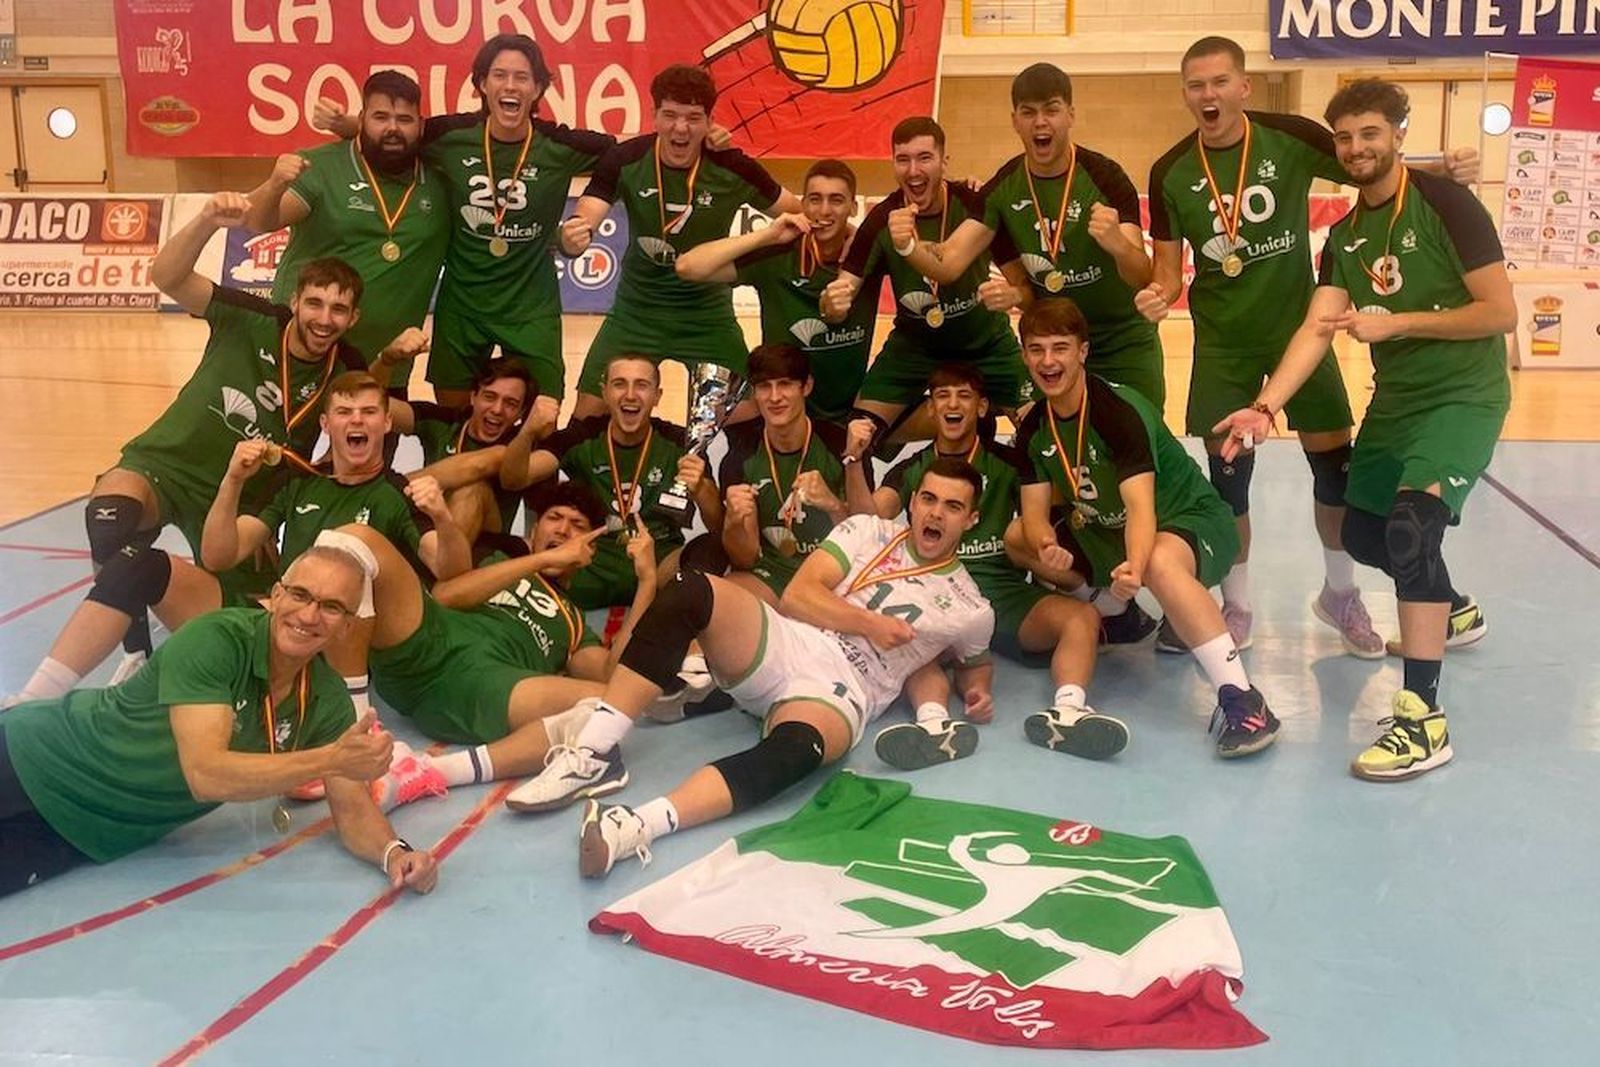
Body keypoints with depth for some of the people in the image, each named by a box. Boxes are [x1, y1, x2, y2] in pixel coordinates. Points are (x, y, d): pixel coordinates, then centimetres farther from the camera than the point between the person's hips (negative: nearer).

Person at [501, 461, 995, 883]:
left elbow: (977, 662, 33)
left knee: (795, 748, -40)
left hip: (841, 692, -2)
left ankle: (637, 826, -55)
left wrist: (977, 688, 10)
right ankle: (595, 753, -29)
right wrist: (870, 624, -3)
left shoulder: (972, 611, 15)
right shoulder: (870, 531, 16)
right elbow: (798, 594, 6)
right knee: (692, 591, -29)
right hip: (785, 645, 2)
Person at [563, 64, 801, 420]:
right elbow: (582, 224, -23)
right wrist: (572, 238, -46)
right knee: (588, 415, -2)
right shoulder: (625, 160, -15)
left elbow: (797, 216, -2)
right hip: (636, 310, 0)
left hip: (708, 313, 0)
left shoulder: (734, 167, -15)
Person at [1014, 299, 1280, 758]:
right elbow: (1035, 513, -8)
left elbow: (1141, 505, -34)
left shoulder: (1120, 411, -24)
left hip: (1192, 519, -8)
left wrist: (1134, 566, -55)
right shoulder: (1033, 428, -4)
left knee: (1160, 562, -42)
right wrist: (1047, 548, -32)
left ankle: (1243, 701, -39)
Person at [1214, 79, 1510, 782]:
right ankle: (1453, 612, 49)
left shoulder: (1445, 205, -12)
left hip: (1465, 396, -8)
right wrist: (1264, 407, -21)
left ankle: (1422, 716, -26)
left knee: (1412, 520, -29)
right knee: (1363, 533, 16)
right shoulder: (1345, 235, 6)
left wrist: (1395, 322, -20)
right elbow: (1317, 329, -7)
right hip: (1395, 400, 8)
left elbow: (1502, 312, -16)